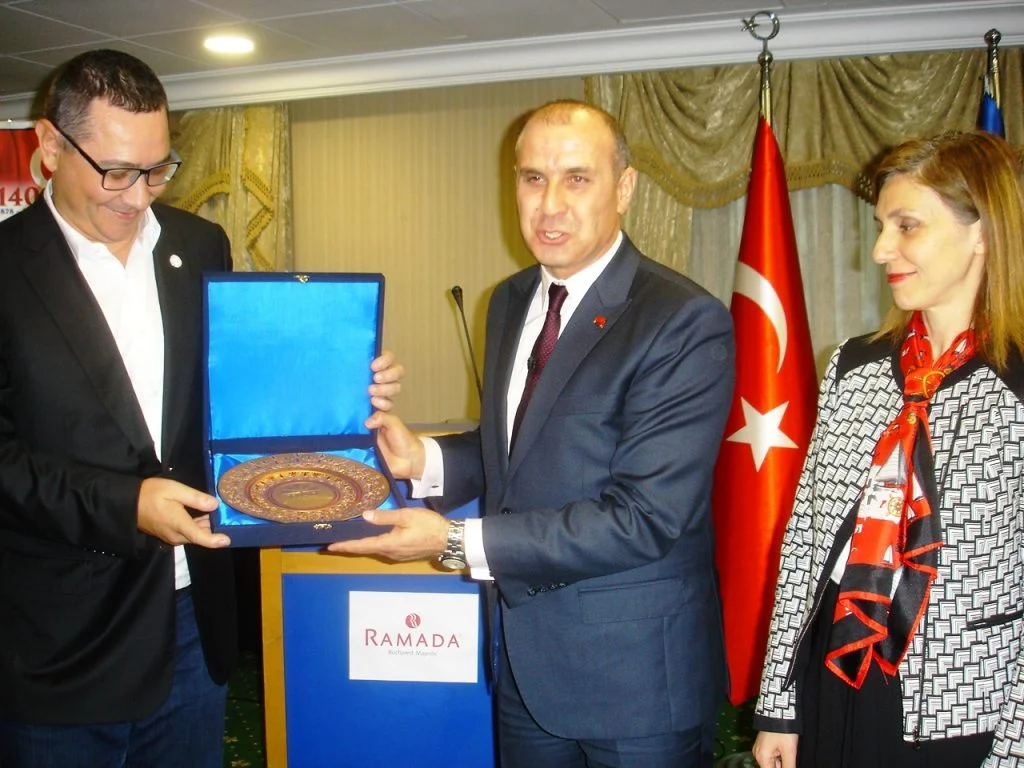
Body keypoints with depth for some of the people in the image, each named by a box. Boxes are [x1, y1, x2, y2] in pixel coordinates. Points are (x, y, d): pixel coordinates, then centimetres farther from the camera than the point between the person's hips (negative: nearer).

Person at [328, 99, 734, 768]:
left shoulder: (686, 323, -19)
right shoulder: (510, 302, 5)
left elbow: (644, 517, -24)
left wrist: (458, 542, -22)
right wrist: (424, 459, -5)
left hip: (636, 676, -6)